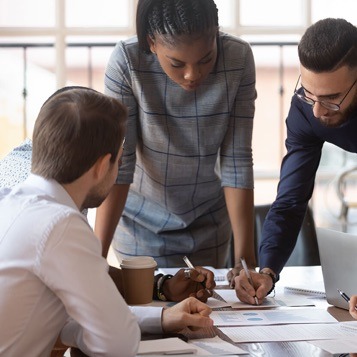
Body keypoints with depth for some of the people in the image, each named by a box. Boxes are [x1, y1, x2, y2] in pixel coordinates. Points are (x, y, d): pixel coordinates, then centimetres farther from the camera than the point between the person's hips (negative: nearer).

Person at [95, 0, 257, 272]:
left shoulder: (238, 59, -20)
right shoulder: (126, 62, -25)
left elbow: (237, 161, -18)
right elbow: (117, 162, -24)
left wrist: (245, 256, -20)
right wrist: (97, 254, -29)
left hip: (210, 218, 2)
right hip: (143, 221, -2)